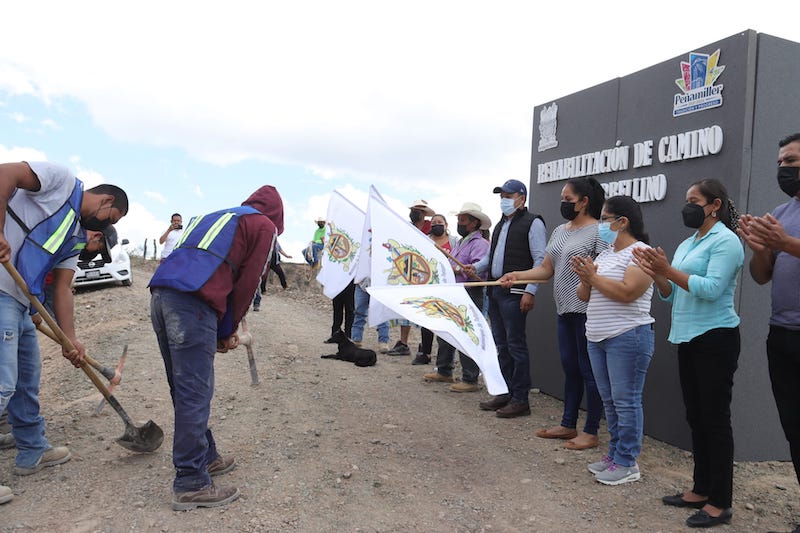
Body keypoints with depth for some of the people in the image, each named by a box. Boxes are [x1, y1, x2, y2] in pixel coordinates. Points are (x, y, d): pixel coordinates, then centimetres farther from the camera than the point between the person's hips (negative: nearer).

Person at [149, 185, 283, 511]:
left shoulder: (217, 216, 32)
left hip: (160, 293, 9)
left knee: (185, 389, 16)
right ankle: (191, 484, 4)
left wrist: (223, 330, 23)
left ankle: (205, 457, 31)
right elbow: (247, 284, 3)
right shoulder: (264, 226, 10)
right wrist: (228, 330, 15)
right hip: (191, 303, -8)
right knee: (195, 394, -3)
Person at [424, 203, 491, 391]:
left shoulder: (480, 244, -11)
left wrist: (456, 269, -25)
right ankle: (443, 371, 31)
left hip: (470, 297, -10)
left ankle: (470, 380, 3)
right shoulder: (459, 243, 20)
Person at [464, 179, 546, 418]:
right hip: (495, 291, 8)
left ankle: (520, 400, 4)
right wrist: (476, 267, 6)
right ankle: (506, 393, 23)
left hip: (514, 293, -8)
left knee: (516, 345, -4)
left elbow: (540, 260, -12)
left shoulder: (533, 223, -5)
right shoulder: (500, 225, 21)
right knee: (502, 345, 13)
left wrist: (530, 291, -19)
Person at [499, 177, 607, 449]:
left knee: (588, 370, 1)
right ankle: (568, 425, 26)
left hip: (587, 311, -8)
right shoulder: (559, 231, 14)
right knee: (570, 368, 15)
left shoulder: (599, 231, -9)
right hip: (564, 310, 8)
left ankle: (591, 432, 13)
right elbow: (546, 269, 12)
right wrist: (517, 275, -2)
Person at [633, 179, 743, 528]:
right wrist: (656, 274, -4)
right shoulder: (686, 245, 15)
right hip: (687, 339, 8)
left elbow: (712, 289, -22)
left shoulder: (725, 241, -9)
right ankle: (701, 490, 24)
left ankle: (719, 503, 8)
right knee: (696, 417, 13)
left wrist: (668, 270, -22)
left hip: (715, 339, -8)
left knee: (715, 419, -2)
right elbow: (672, 296, 13)